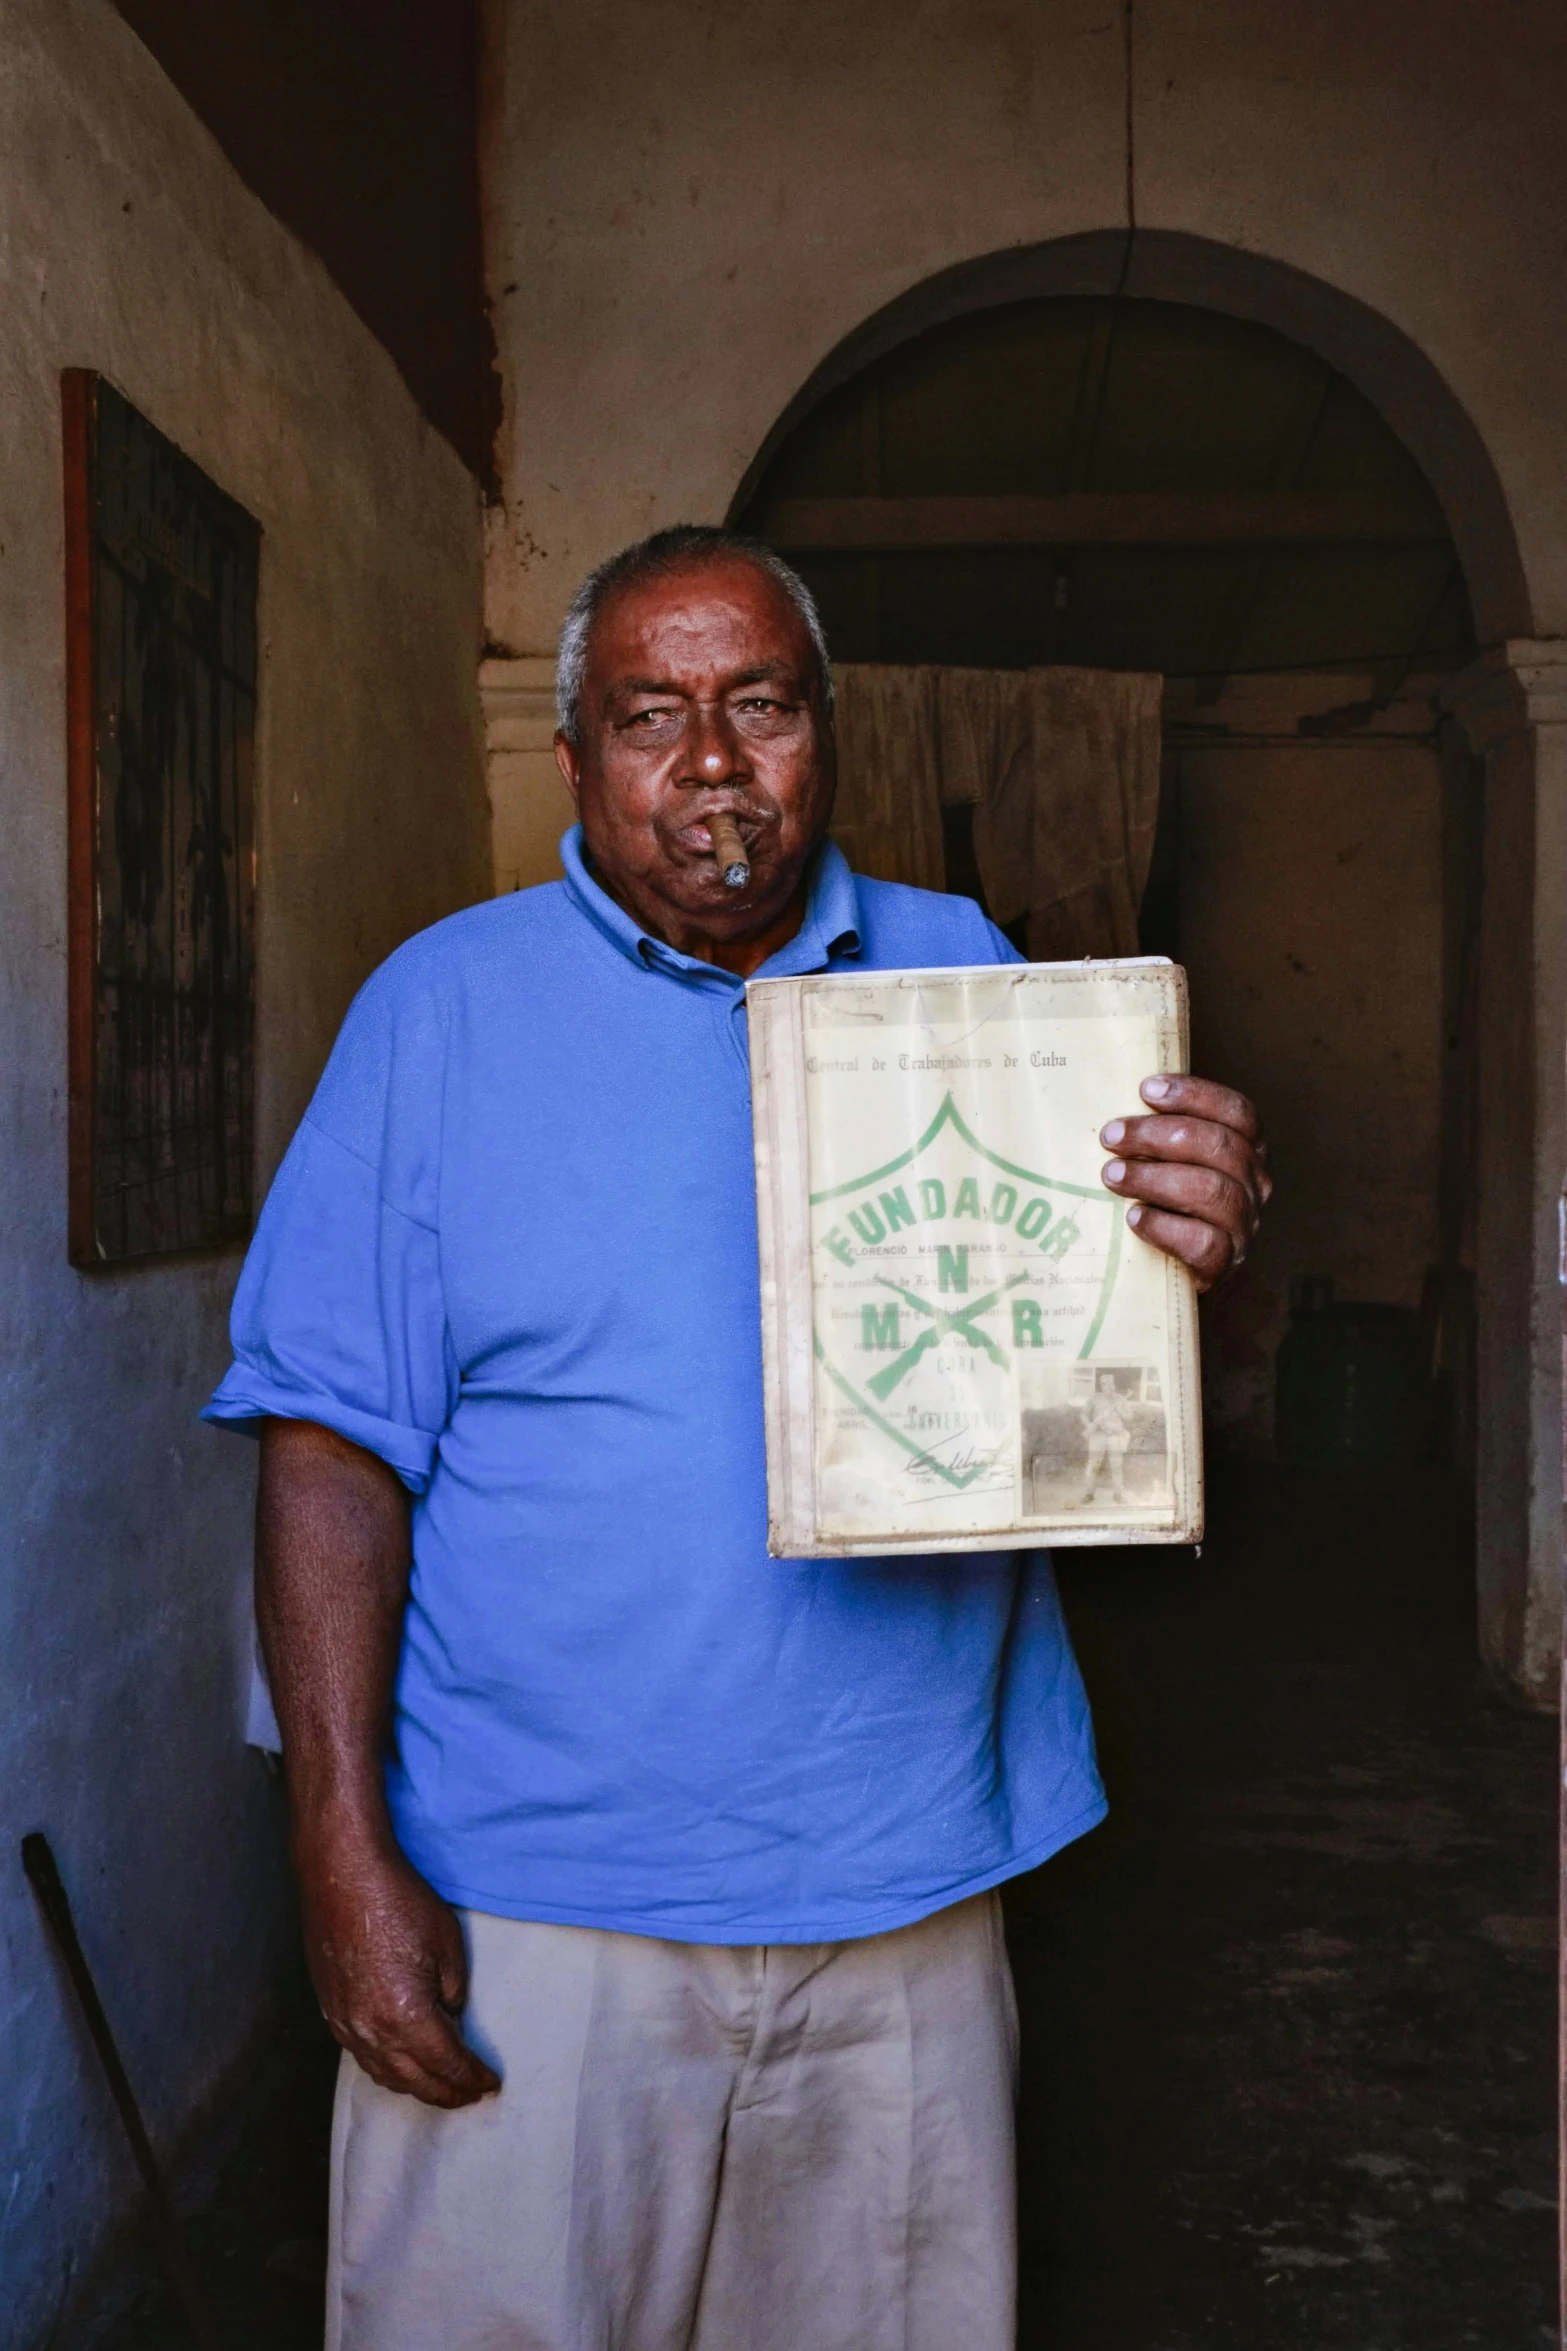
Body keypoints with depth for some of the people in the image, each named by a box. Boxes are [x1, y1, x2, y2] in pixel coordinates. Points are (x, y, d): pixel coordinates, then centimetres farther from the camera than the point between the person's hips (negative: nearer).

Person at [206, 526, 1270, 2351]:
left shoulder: (964, 975, 5)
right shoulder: (446, 1004, -1)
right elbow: (334, 1444, -5)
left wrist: (1195, 1246, -19)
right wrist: (345, 1851, -11)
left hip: (905, 1898, 3)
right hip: (523, 1913, -2)